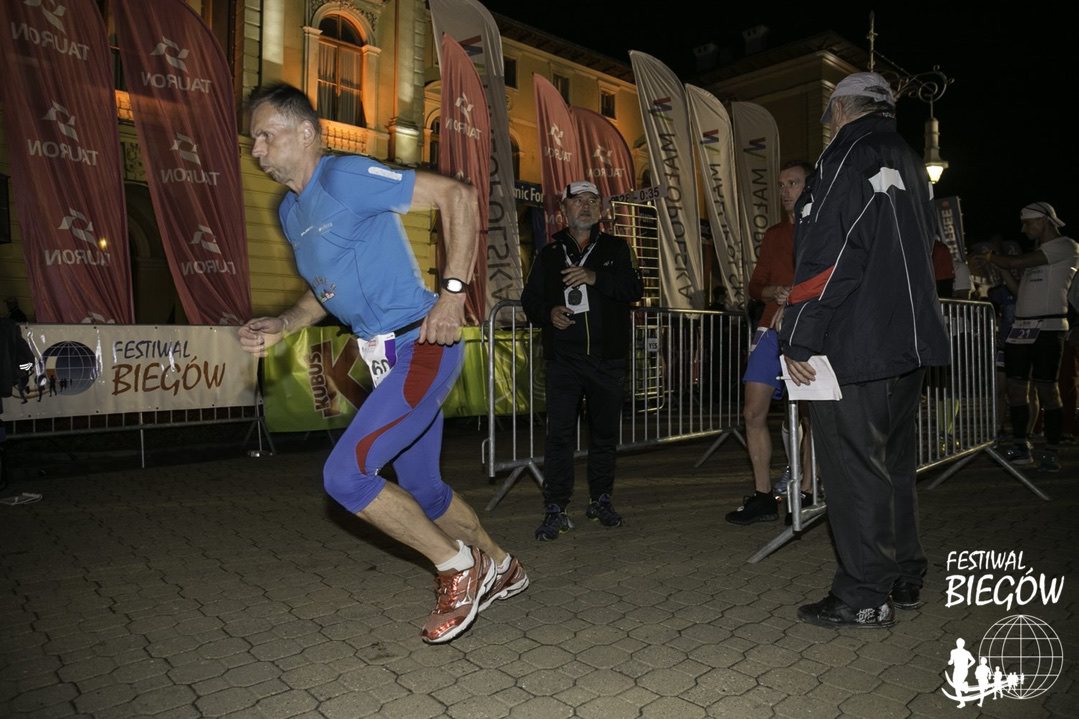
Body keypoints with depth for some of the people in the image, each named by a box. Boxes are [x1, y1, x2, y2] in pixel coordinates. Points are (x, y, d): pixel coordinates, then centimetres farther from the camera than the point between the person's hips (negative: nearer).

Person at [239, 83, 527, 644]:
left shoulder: (345, 178, -11)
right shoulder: (290, 211, 16)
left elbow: (457, 194, -14)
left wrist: (452, 292, -21)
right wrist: (280, 326, 8)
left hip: (422, 347, -9)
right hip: (388, 357, 9)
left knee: (344, 475, -15)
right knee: (419, 490, 16)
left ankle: (459, 566, 4)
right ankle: (499, 568, 38)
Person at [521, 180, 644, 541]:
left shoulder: (616, 248, 10)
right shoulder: (549, 254, 13)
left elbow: (635, 289, -5)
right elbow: (530, 298, 14)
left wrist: (595, 278, -19)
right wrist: (549, 313, -8)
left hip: (608, 358, 1)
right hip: (563, 358, 0)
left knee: (605, 431, 9)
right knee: (559, 432, -7)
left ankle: (601, 501, 24)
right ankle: (555, 510, -1)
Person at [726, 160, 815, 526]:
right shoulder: (774, 234, 19)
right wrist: (774, 292, -3)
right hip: (773, 329, 5)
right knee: (754, 413, -1)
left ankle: (806, 494, 14)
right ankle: (762, 497, 8)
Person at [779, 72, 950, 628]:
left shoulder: (847, 156, -9)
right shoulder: (910, 163, 20)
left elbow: (826, 258, -19)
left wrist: (798, 341, -16)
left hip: (853, 347, -9)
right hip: (909, 341, 10)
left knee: (855, 468, -3)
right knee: (893, 461, 17)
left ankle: (863, 598, 7)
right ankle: (904, 580, 28)